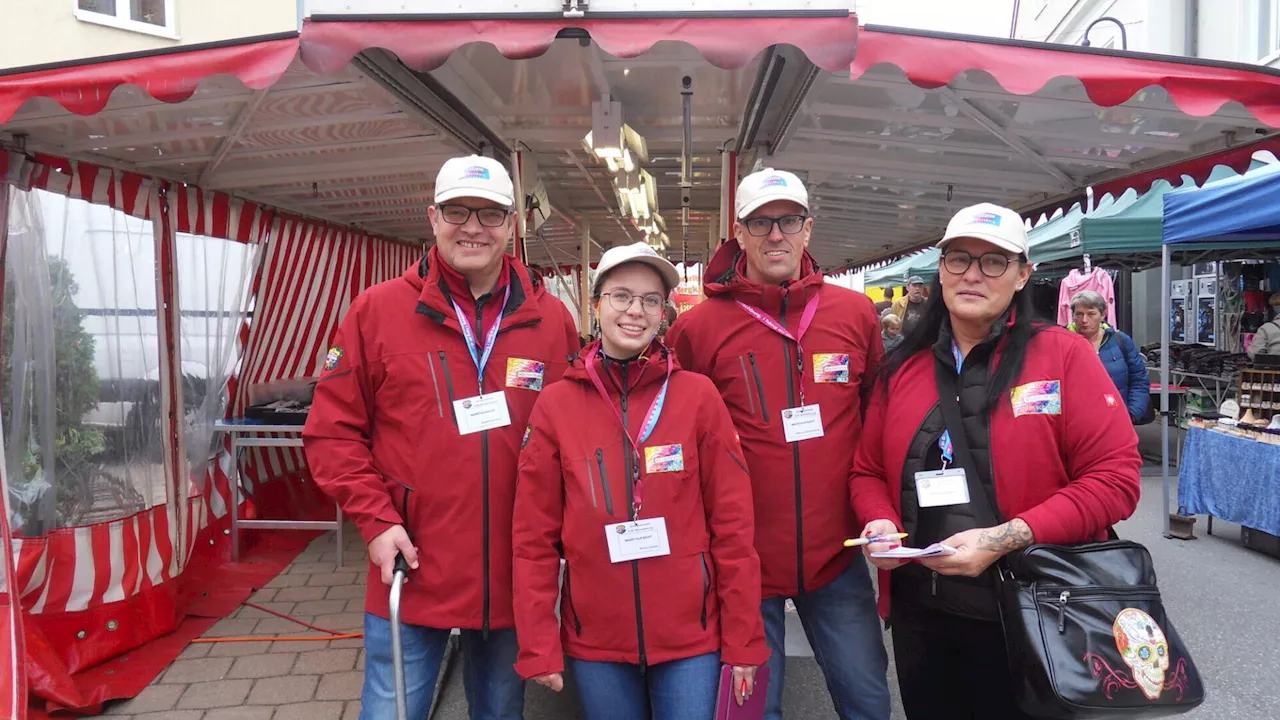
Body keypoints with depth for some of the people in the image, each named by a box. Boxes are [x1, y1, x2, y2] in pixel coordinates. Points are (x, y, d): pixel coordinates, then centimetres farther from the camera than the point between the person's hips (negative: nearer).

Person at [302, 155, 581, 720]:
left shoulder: (552, 320, 1)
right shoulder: (377, 311, -3)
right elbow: (333, 431, -1)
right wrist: (376, 521, -10)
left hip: (515, 577, 2)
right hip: (412, 573, -1)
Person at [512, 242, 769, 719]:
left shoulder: (698, 396, -4)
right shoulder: (555, 404, -2)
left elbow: (733, 524, -3)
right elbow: (534, 536, -1)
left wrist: (745, 638, -3)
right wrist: (538, 645, -3)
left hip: (692, 635, -1)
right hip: (594, 641, 1)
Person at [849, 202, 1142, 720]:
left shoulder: (1063, 355, -6)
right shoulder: (901, 370, 6)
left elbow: (1114, 478, -12)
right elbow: (868, 472, 12)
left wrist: (1005, 539, -21)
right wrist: (881, 525, -9)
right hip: (917, 613, 4)